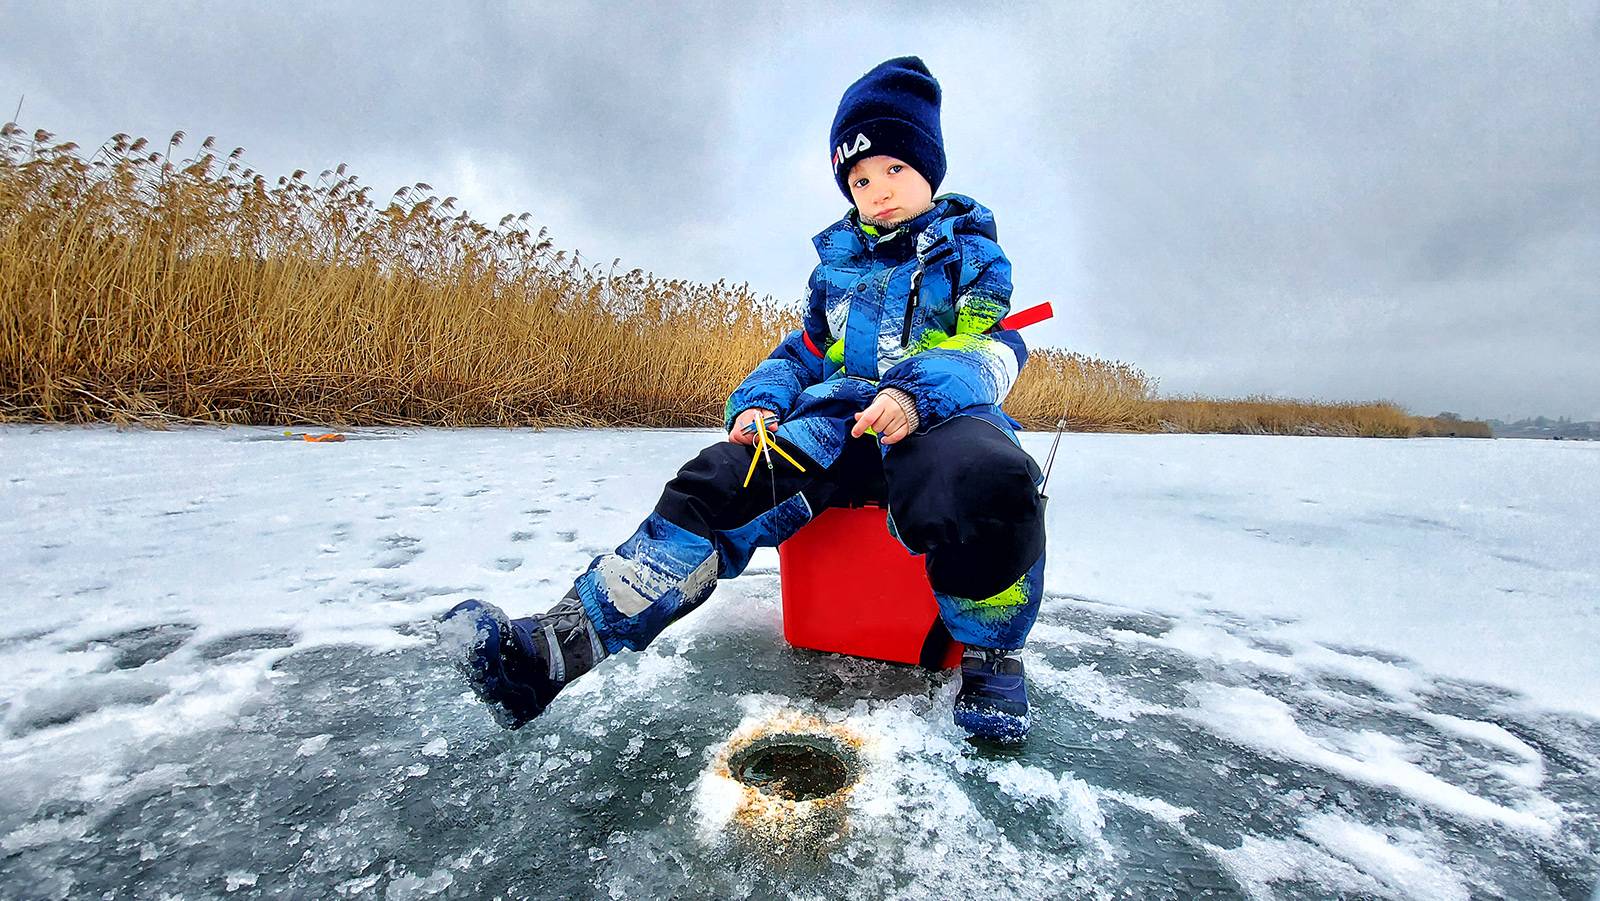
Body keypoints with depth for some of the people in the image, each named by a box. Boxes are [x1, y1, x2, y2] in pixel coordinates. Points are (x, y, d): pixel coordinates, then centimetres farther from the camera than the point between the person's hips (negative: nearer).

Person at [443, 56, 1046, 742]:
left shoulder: (970, 250, 13)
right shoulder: (838, 263, 25)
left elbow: (996, 350, -2)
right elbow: (801, 354, 25)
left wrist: (919, 392, -24)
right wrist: (758, 401, 1)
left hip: (943, 418, -3)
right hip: (839, 420, 4)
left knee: (986, 477, -40)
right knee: (721, 481, -22)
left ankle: (991, 654, -14)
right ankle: (561, 642, -26)